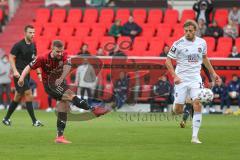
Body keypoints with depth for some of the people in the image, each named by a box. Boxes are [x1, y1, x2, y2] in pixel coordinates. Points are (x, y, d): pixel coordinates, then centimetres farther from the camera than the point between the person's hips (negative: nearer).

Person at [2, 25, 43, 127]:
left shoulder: (33, 45, 10)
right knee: (28, 94, -14)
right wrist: (15, 71, -20)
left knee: (18, 97, 12)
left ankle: (6, 118, 24)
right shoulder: (18, 45, -11)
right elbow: (11, 57, -10)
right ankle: (34, 121, -13)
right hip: (19, 73, -8)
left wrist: (38, 73, 10)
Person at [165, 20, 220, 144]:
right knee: (177, 111, -4)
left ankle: (195, 136, -13)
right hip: (181, 79, -2)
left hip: (195, 78, 2)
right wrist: (174, 76, -15)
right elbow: (168, 60, -4)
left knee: (197, 104, -17)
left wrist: (213, 73, 20)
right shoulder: (178, 44, -8)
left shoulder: (202, 43, 3)